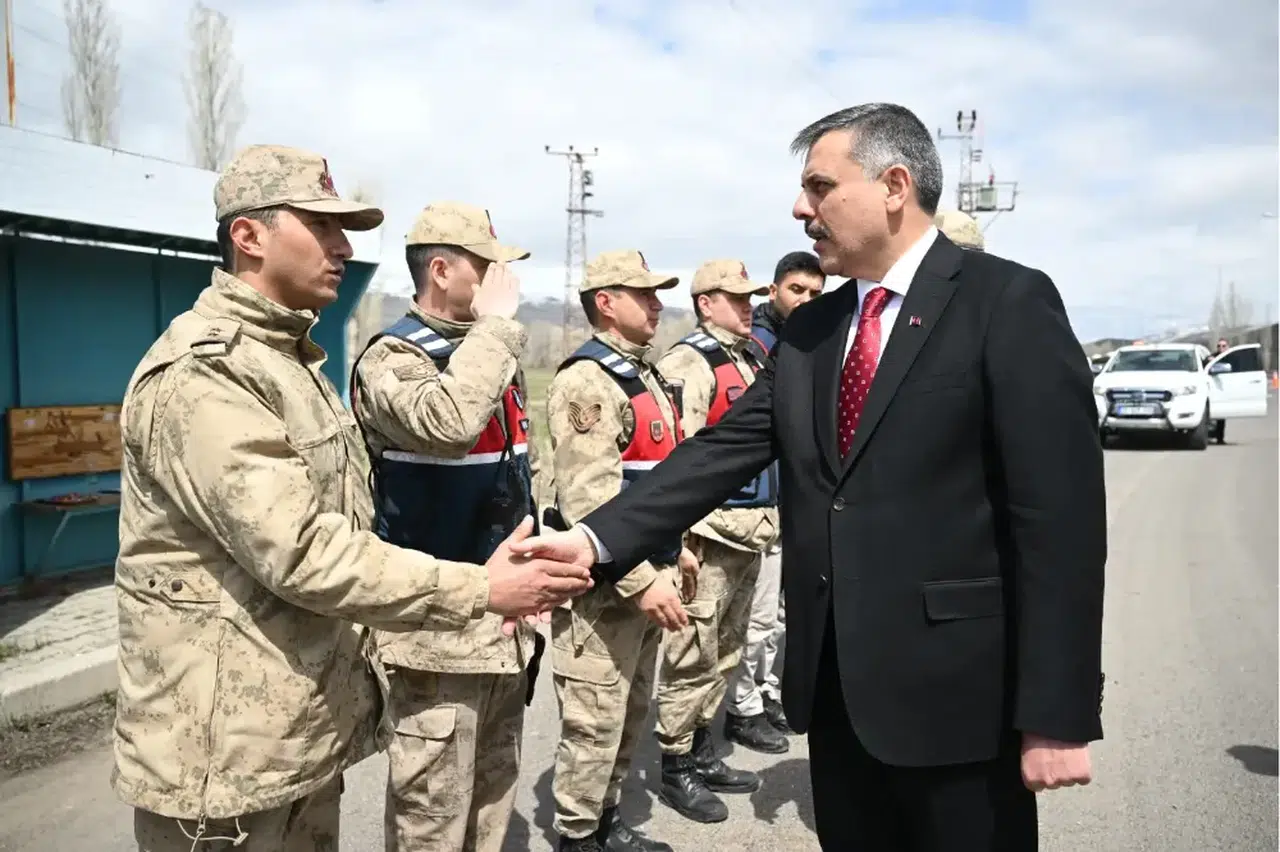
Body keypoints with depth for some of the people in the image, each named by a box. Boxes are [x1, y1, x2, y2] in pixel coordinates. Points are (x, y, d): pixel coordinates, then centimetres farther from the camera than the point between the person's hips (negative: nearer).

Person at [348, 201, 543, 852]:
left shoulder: (493, 357, 11)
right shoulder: (392, 356, -13)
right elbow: (448, 422, -38)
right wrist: (497, 321, -25)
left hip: (508, 620, 8)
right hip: (439, 626, -7)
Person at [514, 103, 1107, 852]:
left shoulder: (1009, 302, -9)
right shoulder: (809, 331, 10)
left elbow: (1059, 516, -13)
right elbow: (724, 451, 4)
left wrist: (1057, 713, -15)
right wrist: (597, 538, -8)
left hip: (959, 690, -5)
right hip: (834, 685, 6)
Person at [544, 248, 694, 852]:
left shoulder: (644, 375, 15)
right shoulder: (587, 380, -16)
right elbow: (589, 498, -24)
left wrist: (675, 551, 20)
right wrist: (641, 580, -25)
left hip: (647, 573, 10)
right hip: (606, 584, -10)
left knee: (631, 715, 19)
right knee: (594, 724, 0)